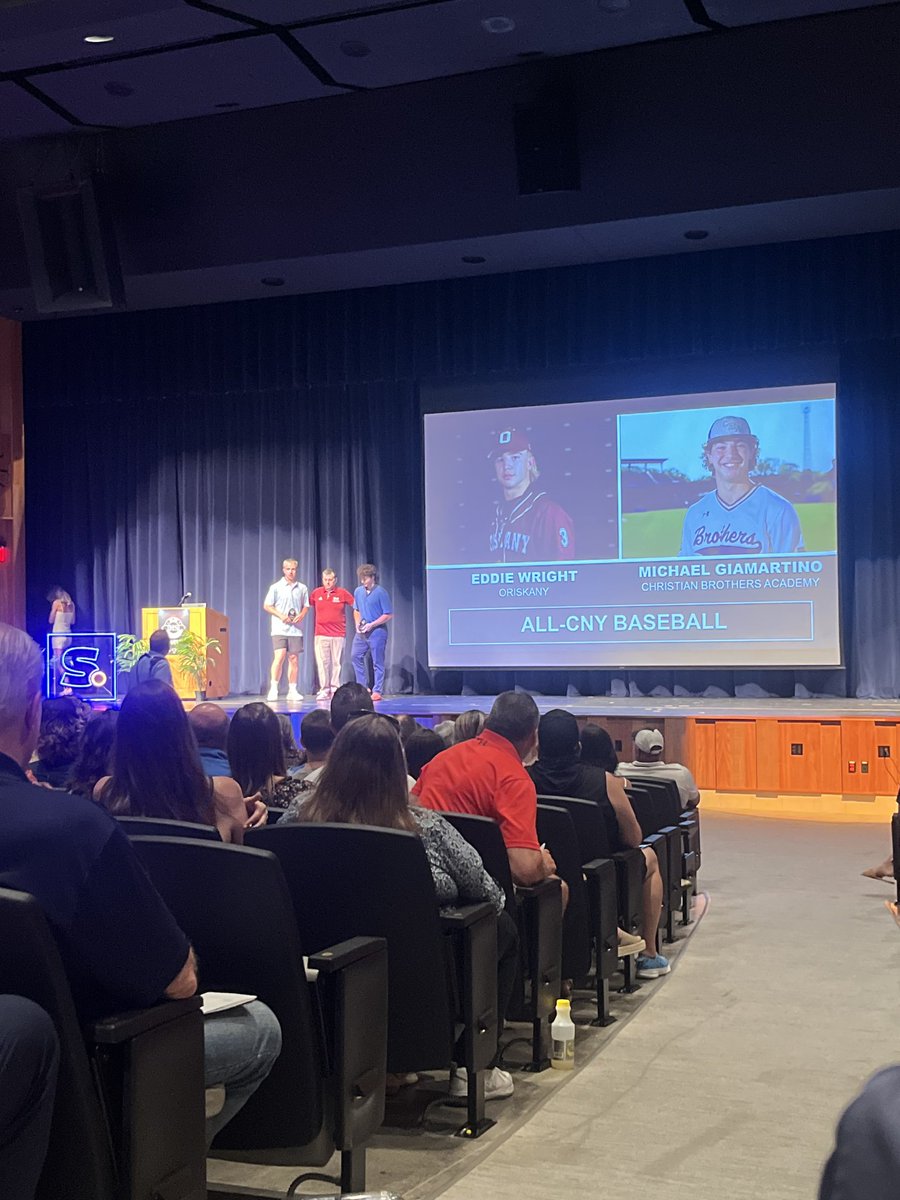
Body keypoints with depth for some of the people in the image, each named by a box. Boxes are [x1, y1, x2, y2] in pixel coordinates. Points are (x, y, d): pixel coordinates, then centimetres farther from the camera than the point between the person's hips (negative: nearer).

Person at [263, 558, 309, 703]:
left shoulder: (302, 588, 9)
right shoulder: (276, 587, 1)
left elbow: (306, 606, 17)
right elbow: (266, 606, 2)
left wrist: (301, 615, -4)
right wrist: (280, 615, -10)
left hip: (296, 629, 3)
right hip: (280, 629, -3)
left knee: (294, 659, 5)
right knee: (279, 657, -14)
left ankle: (292, 691, 12)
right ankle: (273, 690, -11)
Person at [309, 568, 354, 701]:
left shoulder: (342, 593, 2)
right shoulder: (316, 593, 6)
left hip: (338, 634, -1)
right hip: (321, 634, 1)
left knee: (336, 663, 1)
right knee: (322, 662, -1)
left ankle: (335, 689, 6)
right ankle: (324, 690, 3)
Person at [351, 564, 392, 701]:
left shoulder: (381, 592, -11)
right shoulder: (358, 591, 7)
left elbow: (388, 614, -11)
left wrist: (372, 625, -16)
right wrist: (358, 622, 3)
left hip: (377, 631, -6)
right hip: (361, 632, 6)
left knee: (377, 662, -1)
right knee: (356, 656, 5)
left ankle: (377, 691, 4)